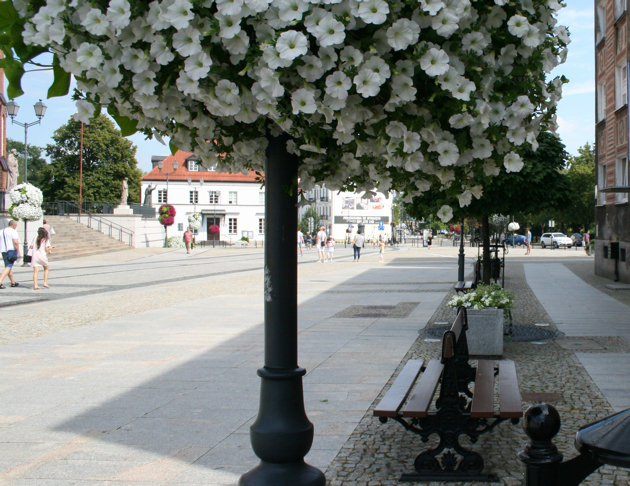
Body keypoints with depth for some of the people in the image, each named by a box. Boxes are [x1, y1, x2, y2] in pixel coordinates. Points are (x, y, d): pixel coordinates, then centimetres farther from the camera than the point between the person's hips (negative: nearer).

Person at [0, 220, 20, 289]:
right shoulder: (13, 231, -8)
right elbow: (16, 242, -19)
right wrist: (17, 251, -10)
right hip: (11, 250, -7)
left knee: (8, 267, 17)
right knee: (8, 267, -9)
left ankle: (13, 282, 27)